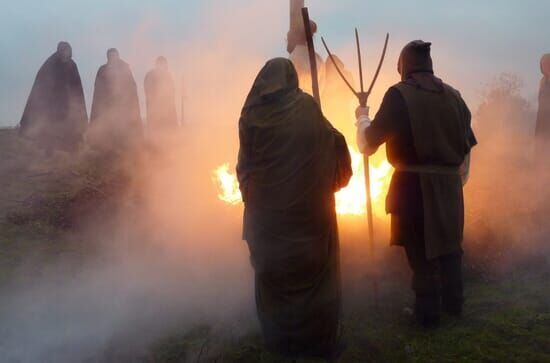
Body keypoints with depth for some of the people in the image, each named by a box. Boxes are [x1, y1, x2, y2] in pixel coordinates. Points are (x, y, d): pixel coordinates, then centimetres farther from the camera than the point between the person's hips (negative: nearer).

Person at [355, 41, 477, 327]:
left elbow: (368, 143, -9)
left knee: (421, 250, 7)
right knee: (449, 244, 20)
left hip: (414, 186, -5)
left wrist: (362, 118, 10)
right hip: (448, 185, 5)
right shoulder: (453, 95, 7)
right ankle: (454, 304, 33)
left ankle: (428, 312, 17)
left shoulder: (399, 94, -10)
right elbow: (466, 147, 12)